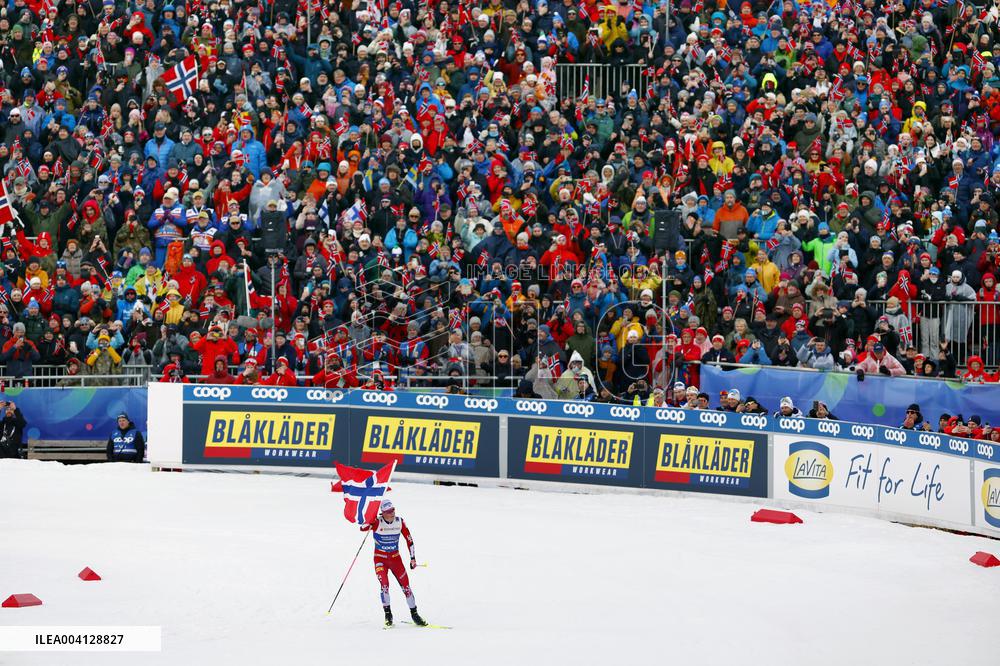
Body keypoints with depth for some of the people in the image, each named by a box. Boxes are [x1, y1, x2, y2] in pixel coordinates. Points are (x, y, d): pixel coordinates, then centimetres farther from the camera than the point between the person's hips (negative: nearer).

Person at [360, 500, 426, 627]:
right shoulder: (377, 522, -15)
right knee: (384, 584, -19)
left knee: (405, 584, 1)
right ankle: (388, 614, -9)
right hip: (380, 558, -3)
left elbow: (409, 539, 3)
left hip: (395, 558, 3)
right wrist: (371, 522, -49)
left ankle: (414, 614, 13)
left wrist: (413, 558, 2)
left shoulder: (399, 522, -6)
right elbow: (363, 528, -31)